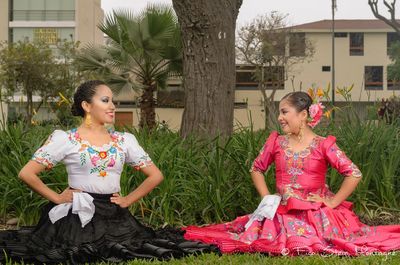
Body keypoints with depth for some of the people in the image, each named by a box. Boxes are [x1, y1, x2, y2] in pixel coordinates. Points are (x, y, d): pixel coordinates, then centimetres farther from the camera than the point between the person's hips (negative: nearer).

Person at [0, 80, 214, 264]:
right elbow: (26, 174, -4)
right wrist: (57, 199, -4)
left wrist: (128, 200, 6)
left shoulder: (124, 141, 10)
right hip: (78, 216, -3)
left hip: (114, 217, 3)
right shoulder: (65, 140, -1)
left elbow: (156, 176, 14)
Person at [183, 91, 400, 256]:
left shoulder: (323, 145, -5)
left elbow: (354, 174, -7)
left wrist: (332, 202, -8)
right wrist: (267, 198, 8)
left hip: (316, 214, -2)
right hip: (282, 213, 3)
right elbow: (256, 169, 20)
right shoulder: (276, 142, 6)